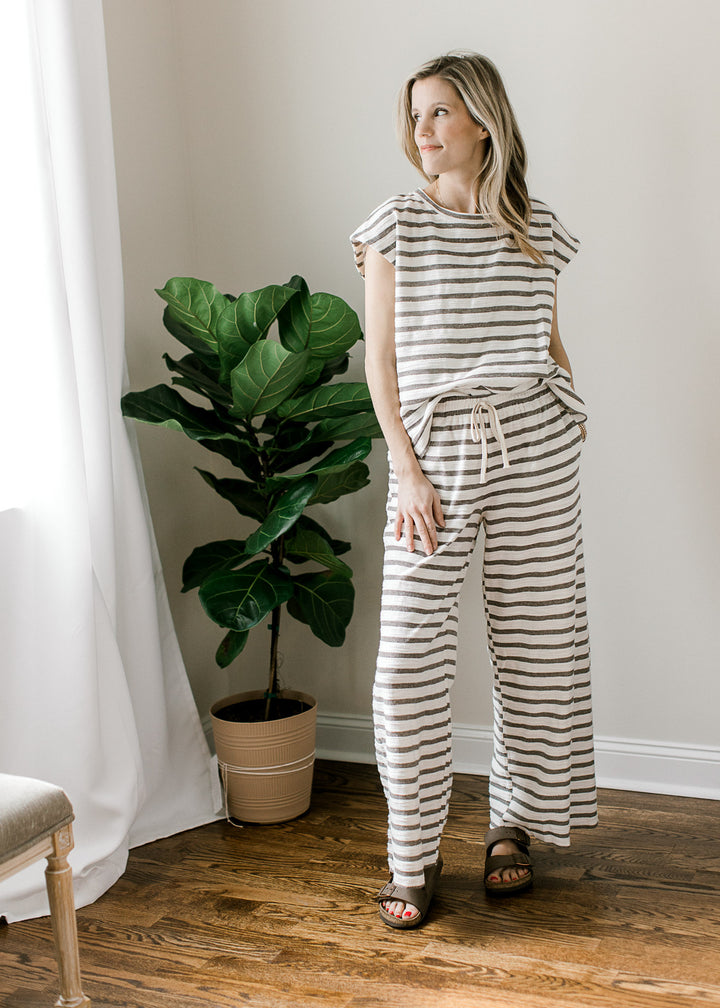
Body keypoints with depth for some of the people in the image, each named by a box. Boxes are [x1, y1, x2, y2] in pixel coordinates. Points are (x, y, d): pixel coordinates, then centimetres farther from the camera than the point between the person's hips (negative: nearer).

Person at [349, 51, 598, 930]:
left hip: (534, 452, 2)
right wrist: (407, 469, -7)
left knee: (536, 643, 7)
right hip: (433, 451, -2)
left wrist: (570, 409, 2)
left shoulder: (537, 231, 7)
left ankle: (514, 821, 26)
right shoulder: (394, 227, 2)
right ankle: (413, 853, 8)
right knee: (408, 654, -6)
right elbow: (381, 357, 0)